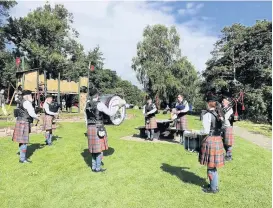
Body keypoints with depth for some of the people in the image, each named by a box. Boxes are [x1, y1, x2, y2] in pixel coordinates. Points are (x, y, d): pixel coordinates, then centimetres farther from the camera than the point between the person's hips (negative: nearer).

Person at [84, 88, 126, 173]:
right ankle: (98, 168, 11)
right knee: (99, 148, 4)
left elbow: (86, 119, 13)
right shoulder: (99, 104, -15)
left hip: (90, 128, 7)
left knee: (94, 148, 17)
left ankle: (94, 167, 25)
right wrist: (119, 106, -6)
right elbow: (111, 113, -15)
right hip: (98, 128, -7)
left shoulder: (87, 105, 7)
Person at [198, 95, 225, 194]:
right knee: (213, 165, 20)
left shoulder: (207, 115, -16)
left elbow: (206, 131, -17)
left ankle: (213, 188, 20)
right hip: (218, 139, 8)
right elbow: (221, 128, 13)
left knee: (210, 166, 6)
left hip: (210, 140, -8)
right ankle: (214, 185, 34)